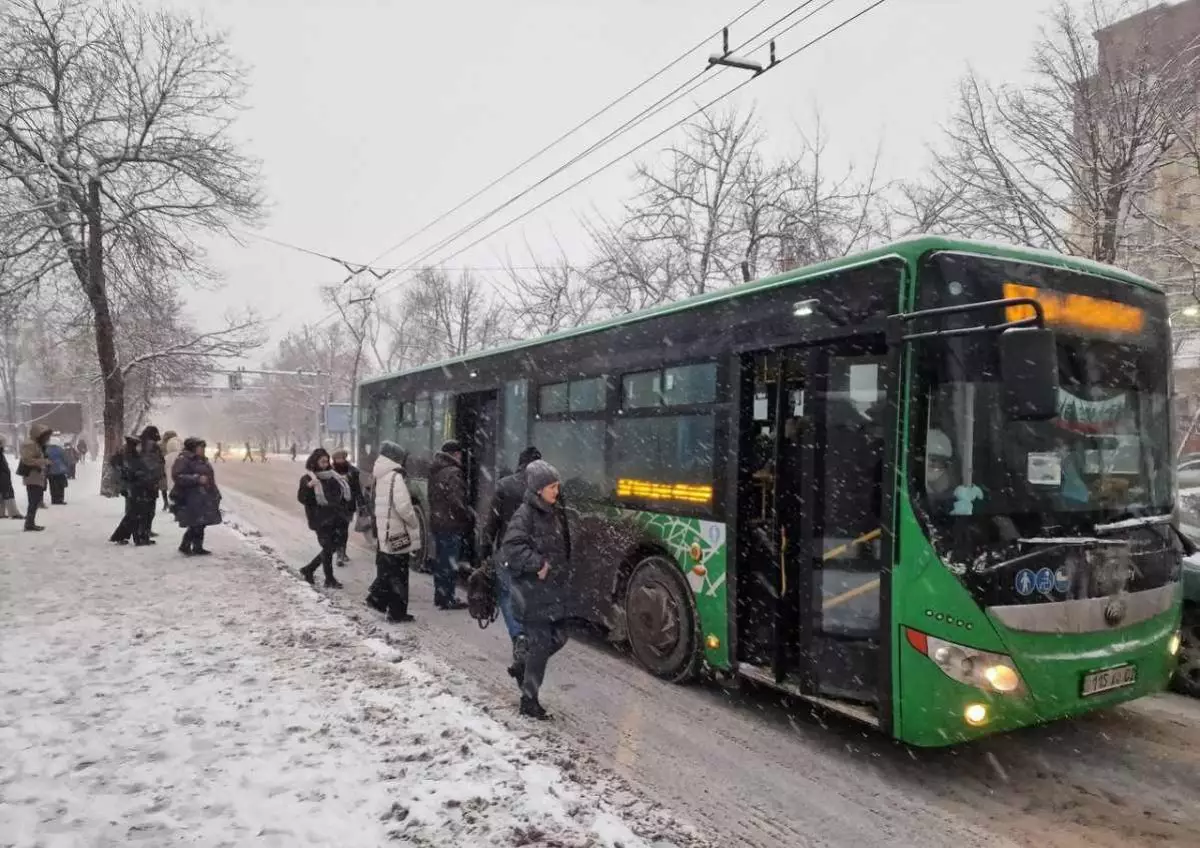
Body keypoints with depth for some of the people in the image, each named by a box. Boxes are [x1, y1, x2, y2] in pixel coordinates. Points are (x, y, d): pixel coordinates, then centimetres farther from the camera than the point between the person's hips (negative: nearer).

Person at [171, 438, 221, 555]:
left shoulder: (202, 460, 19)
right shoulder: (183, 460, -10)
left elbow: (209, 477, 28)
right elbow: (177, 477, -21)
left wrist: (215, 493, 24)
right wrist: (197, 479, -25)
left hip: (203, 498, 9)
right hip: (191, 498, -9)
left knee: (201, 524, 10)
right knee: (195, 524, -11)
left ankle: (198, 547, 17)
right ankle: (185, 546, 1)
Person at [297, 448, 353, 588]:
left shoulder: (332, 476, 11)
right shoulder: (307, 479, -6)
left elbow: (342, 493, 26)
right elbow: (301, 498, -17)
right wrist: (308, 487, -31)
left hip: (336, 517, 6)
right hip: (321, 519, -6)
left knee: (334, 546, 11)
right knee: (328, 548, -1)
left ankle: (308, 569, 27)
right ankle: (329, 579, 11)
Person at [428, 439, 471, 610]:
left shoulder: (435, 471, 11)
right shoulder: (453, 473, -17)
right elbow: (457, 502, -21)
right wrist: (468, 518, -8)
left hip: (436, 522, 9)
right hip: (451, 524, -9)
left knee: (440, 560, 16)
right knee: (450, 563, -2)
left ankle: (440, 596, 25)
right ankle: (447, 599, 3)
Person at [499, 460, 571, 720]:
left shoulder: (555, 512, 10)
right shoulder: (525, 514, -15)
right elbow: (512, 548, -26)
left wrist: (564, 573, 11)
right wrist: (539, 564, -24)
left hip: (554, 588, 8)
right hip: (533, 591, -8)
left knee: (558, 638, 15)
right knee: (541, 644, -2)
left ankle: (523, 669, 37)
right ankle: (529, 700, 12)